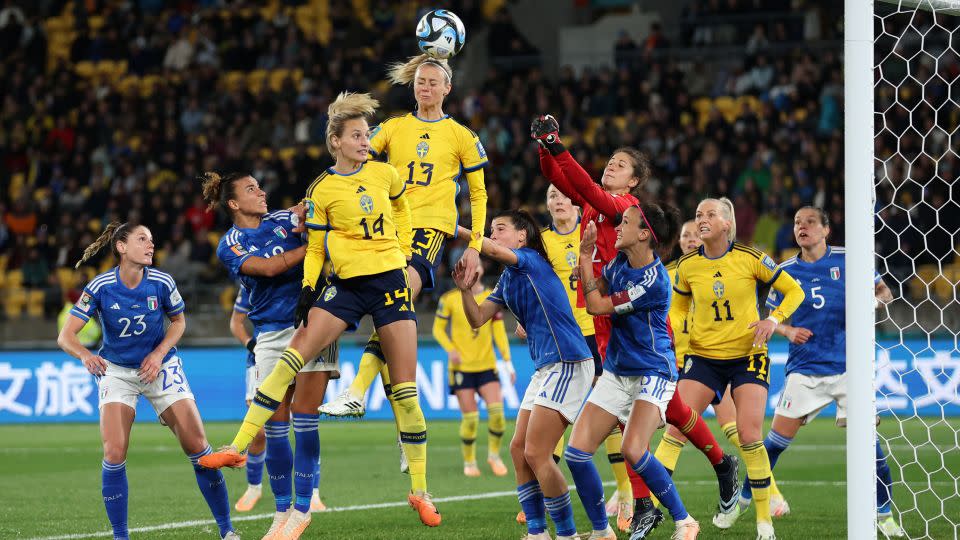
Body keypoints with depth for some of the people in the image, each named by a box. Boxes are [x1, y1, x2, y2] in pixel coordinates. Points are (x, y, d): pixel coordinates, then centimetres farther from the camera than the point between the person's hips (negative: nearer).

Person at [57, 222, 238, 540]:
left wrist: (159, 353, -10)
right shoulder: (101, 287, -17)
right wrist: (86, 356, -38)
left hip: (159, 367, 1)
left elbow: (178, 322, 7)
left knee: (197, 446, -6)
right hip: (116, 370, -1)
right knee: (114, 452, -18)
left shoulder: (162, 283, -12)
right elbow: (66, 337, -17)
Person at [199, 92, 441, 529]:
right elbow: (314, 248, 5)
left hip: (391, 280, 1)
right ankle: (238, 447, -18)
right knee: (292, 357, -19)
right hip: (347, 284, -1)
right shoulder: (321, 191, 0)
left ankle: (420, 491, 5)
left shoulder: (384, 174, 6)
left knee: (405, 390, -3)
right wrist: (307, 290, -7)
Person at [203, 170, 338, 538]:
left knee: (303, 419, -8)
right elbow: (268, 267, -13)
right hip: (271, 335, 1)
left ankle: (302, 508, -3)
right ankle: (283, 510, 11)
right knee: (274, 426, -1)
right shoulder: (229, 247, 2)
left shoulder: (285, 219, 9)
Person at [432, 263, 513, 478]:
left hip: (487, 365, 2)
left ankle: (494, 455, 11)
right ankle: (469, 462, 15)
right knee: (470, 418, -5)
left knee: (497, 411, -12)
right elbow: (438, 329, 5)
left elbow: (499, 332, 8)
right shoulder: (449, 299, -1)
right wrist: (451, 349, -13)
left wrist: (508, 363, 2)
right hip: (461, 367, -2)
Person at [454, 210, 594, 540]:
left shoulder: (532, 261, -8)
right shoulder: (507, 279, 17)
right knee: (519, 449, 7)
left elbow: (493, 250, -25)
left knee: (536, 453, -12)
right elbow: (477, 319, 16)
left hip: (568, 364, -10)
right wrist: (465, 289, -2)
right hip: (546, 367, 10)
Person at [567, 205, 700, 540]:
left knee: (633, 451, -27)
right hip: (616, 372, 8)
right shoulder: (620, 262, 2)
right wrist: (585, 254, 5)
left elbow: (596, 306, -17)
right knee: (576, 452, -4)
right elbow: (593, 291, 20)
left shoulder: (654, 281, -22)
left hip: (652, 373, -8)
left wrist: (585, 258, -10)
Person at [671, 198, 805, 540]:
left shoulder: (749, 259, -8)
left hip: (748, 355, -3)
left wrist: (774, 319, -15)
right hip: (703, 357, 3)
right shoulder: (687, 265, 0)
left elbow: (794, 290, 2)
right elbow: (679, 306, 17)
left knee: (749, 436, -14)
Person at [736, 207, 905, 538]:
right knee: (779, 437, -3)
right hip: (804, 369, 1)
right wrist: (787, 331, -7)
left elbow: (883, 291, 7)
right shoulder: (786, 271, 5)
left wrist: (874, 299, -15)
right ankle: (743, 498, 14)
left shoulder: (847, 260, 0)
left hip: (847, 367, -1)